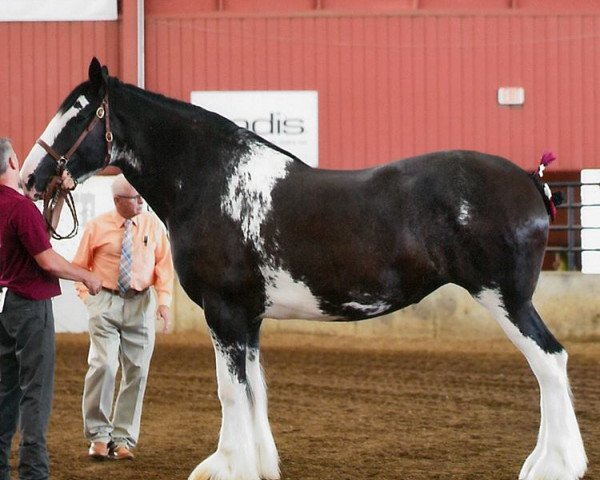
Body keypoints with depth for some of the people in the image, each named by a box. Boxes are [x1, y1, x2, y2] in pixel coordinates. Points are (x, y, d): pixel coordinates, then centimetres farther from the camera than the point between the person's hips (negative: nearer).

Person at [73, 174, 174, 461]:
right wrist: (88, 296, -6)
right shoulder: (97, 227, 0)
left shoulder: (153, 225, 5)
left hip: (141, 304, 2)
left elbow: (164, 265, 4)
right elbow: (79, 265, 7)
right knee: (103, 365, -15)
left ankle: (123, 440, 10)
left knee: (136, 372, 2)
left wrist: (165, 301, -7)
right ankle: (98, 435, -3)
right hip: (106, 302, -2)